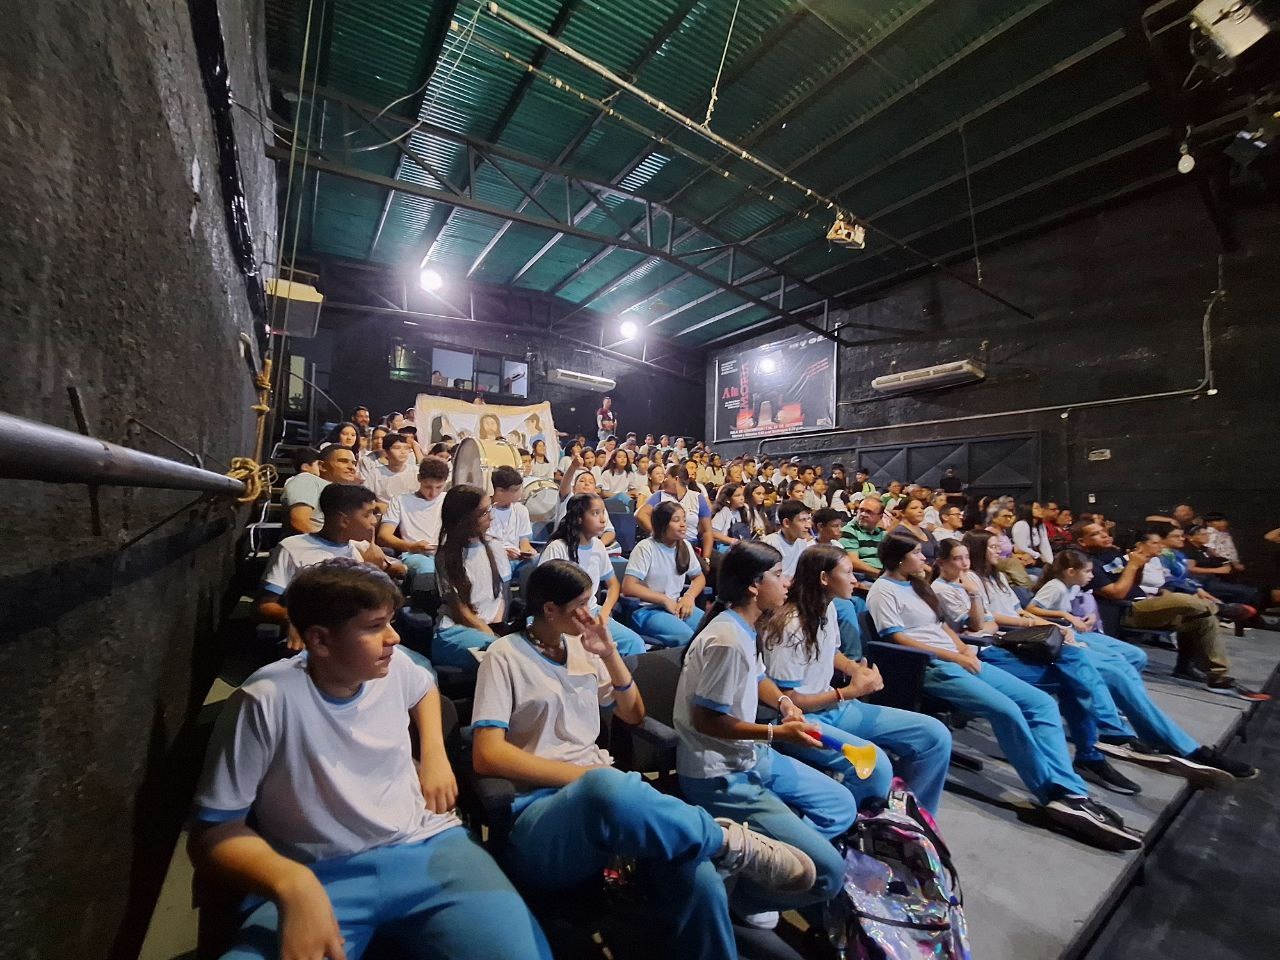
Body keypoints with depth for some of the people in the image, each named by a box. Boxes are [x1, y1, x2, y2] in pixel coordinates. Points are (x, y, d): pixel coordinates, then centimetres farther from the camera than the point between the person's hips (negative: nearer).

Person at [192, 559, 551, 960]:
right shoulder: (266, 702, -15)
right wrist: (293, 884, -26)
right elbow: (212, 830, -9)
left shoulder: (392, 666, 0)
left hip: (426, 846, 2)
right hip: (319, 875, -2)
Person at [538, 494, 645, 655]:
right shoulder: (557, 548, -13)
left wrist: (604, 613, -3)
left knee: (636, 643, -13)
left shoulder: (598, 546, 5)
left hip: (593, 612, 6)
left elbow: (613, 584, 16)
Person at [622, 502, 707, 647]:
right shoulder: (646, 548, -12)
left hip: (677, 605, 6)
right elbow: (628, 587, -18)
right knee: (687, 638, -30)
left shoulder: (685, 545, 6)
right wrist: (665, 600, -17)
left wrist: (689, 596, -6)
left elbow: (699, 577, 16)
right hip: (647, 609, -6)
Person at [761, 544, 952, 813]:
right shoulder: (789, 627, -23)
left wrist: (857, 669, 1)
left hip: (832, 706, 9)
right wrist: (849, 692, -16)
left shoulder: (828, 608, 3)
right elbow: (787, 701, -18)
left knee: (935, 736, 2)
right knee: (875, 766, -33)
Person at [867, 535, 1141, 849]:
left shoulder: (915, 585, 21)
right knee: (1007, 710, -26)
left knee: (1042, 703, -4)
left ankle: (1069, 792, -12)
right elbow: (897, 639, -14)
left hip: (957, 659, 9)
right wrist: (952, 655, -13)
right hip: (929, 667, -9)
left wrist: (964, 650, 5)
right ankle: (1056, 795, -10)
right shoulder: (883, 590, -6)